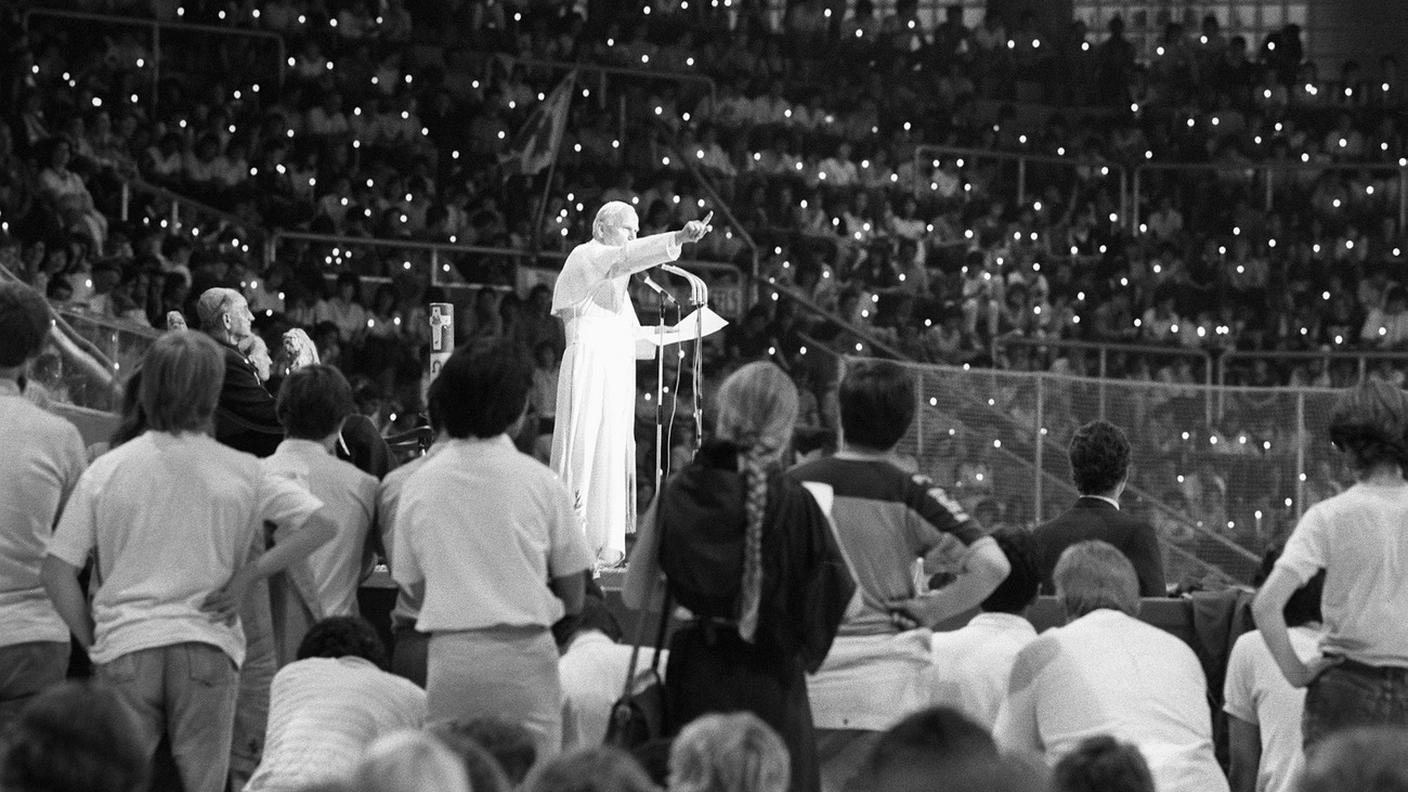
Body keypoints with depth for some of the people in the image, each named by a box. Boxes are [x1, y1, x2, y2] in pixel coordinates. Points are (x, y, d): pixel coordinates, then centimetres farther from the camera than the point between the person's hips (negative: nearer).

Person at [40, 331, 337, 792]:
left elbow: (57, 573, 0)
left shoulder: (105, 471, 2)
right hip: (207, 647, 0)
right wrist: (247, 577, 1)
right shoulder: (242, 473, 1)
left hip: (124, 649, 0)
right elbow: (321, 525, 0)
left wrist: (92, 644, 9)